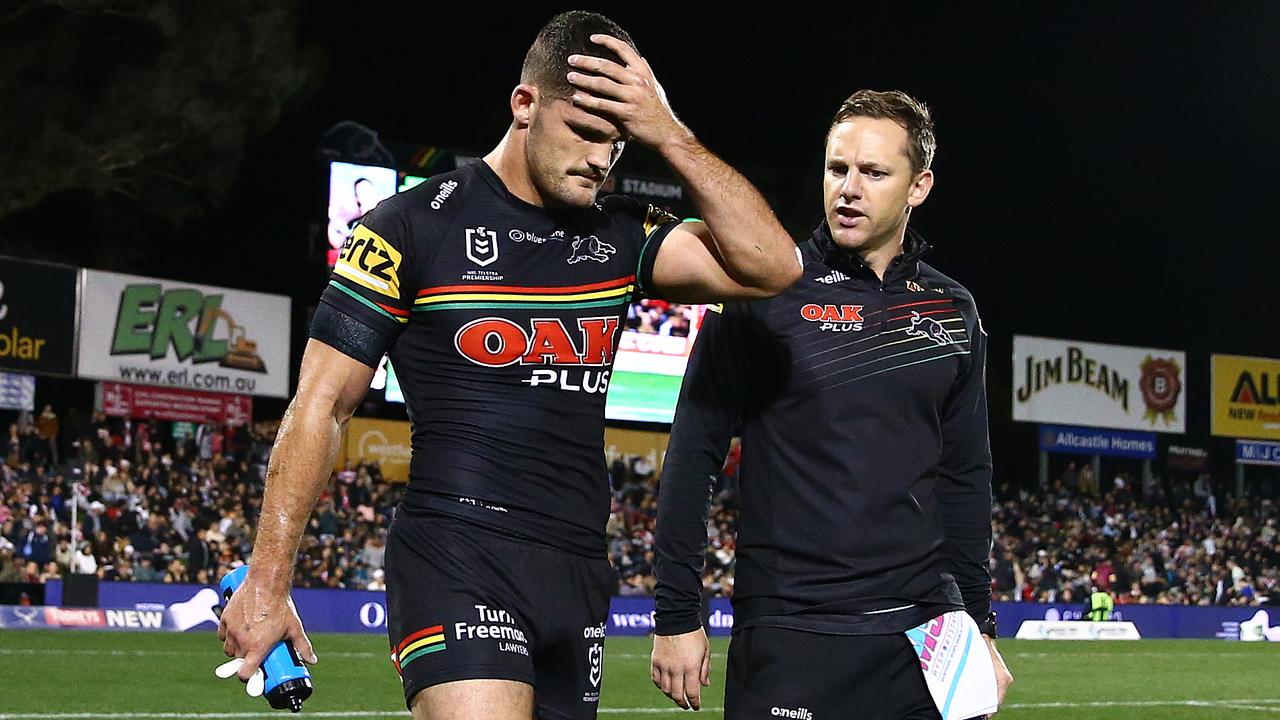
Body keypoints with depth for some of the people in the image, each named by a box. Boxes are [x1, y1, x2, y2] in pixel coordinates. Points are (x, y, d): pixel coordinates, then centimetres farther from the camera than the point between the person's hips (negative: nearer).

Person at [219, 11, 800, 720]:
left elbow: (772, 266, 0)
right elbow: (322, 404, -2)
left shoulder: (619, 234, 12)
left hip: (578, 574, 6)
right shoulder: (414, 226, -2)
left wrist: (668, 135, -4)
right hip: (458, 562, -5)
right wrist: (267, 581, -6)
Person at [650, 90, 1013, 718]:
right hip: (791, 636, -4)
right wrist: (676, 617, -7)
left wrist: (979, 625, 15)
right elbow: (693, 455, -4)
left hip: (924, 626, 4)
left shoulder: (953, 311, 10)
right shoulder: (762, 292, -3)